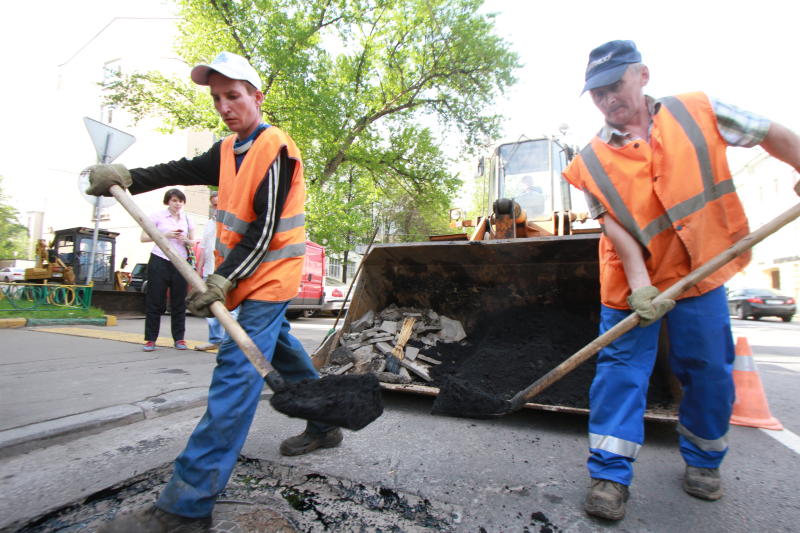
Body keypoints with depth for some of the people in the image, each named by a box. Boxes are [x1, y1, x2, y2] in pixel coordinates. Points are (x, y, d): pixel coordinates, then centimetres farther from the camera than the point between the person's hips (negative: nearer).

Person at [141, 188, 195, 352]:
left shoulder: (187, 220, 12)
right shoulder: (157, 216, 3)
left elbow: (192, 243, 16)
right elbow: (144, 237, 0)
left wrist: (185, 239, -6)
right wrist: (165, 235, -13)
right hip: (160, 260, -2)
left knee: (179, 303, 4)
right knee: (155, 301, 1)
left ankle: (179, 338, 11)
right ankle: (150, 339, 9)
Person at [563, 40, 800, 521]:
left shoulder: (698, 112, 0)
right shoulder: (593, 161, -5)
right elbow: (613, 224, -12)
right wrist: (639, 284, -21)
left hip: (700, 273, 2)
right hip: (633, 283, -1)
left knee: (710, 372, 10)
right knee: (621, 368, -3)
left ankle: (703, 461, 34)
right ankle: (610, 474, 7)